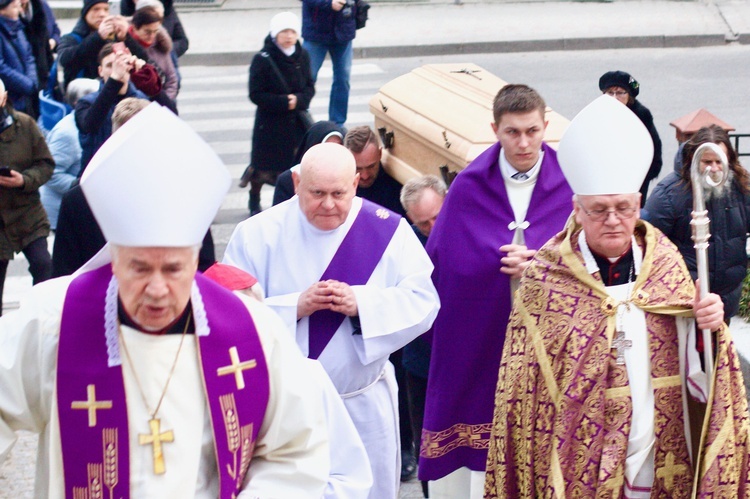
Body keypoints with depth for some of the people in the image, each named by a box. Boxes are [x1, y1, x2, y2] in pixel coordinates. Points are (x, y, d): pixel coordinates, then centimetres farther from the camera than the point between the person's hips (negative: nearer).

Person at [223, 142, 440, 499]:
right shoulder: (260, 234, -8)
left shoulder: (388, 231, -4)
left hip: (364, 407, 1)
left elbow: (423, 301, -8)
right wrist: (297, 306, -24)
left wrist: (361, 303, -22)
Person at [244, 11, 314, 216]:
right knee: (264, 168, 6)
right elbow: (256, 95, -14)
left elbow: (310, 87, 5)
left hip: (297, 120, 3)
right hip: (270, 123, -3)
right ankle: (254, 202, 30)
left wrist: (298, 99, -16)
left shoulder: (302, 56, -1)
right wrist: (283, 102, -22)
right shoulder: (263, 60, -14)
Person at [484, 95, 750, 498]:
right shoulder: (545, 277, -8)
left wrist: (709, 328, -14)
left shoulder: (666, 264, 1)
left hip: (661, 462, 3)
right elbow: (521, 388, -4)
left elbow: (691, 371, 5)